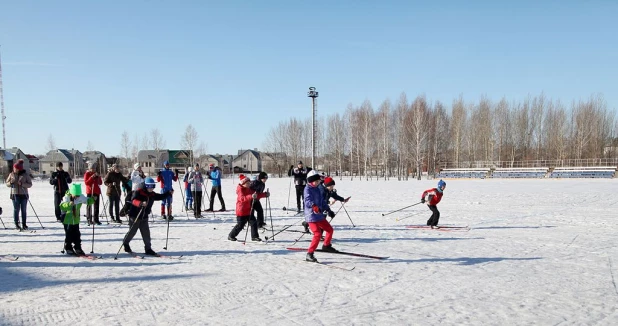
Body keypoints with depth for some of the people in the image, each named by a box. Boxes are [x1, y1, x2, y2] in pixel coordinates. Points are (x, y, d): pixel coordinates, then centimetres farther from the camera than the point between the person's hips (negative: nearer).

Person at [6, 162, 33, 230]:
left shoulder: (25, 175, 0)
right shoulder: (11, 174, 6)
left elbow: (30, 184, -4)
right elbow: (7, 183, 10)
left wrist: (22, 184, -20)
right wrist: (11, 183, -12)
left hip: (24, 194, -1)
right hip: (15, 194, 1)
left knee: (24, 210, 3)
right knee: (16, 209, -1)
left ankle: (24, 224, 10)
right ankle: (16, 224, 6)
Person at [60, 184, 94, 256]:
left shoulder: (81, 197, -9)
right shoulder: (67, 197, -23)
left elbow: (88, 200, 3)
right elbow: (62, 206, -38)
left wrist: (93, 199, -19)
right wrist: (69, 204, -57)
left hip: (76, 220, 4)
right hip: (67, 220, -4)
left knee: (77, 235, 10)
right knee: (69, 235, 3)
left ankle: (77, 248, 22)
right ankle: (68, 249, 18)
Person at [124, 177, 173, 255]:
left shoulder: (152, 194, 5)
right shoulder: (138, 192, -18)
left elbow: (160, 197, 11)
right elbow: (133, 200, -33)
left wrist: (169, 193, -4)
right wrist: (141, 203, -52)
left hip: (144, 217, 6)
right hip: (135, 216, -6)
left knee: (146, 233, 3)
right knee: (132, 231, 9)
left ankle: (148, 249, 8)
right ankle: (125, 243, 35)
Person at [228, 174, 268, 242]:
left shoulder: (249, 189, 10)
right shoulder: (240, 190, -16)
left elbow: (257, 195, 18)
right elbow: (242, 198, -33)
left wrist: (265, 194, 7)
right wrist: (251, 196, -47)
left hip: (248, 210, 8)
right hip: (241, 211, -8)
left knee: (253, 222, 1)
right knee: (240, 225, 0)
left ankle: (254, 236, 9)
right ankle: (231, 236, 16)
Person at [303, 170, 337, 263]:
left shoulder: (317, 189, 15)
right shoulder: (308, 189, -12)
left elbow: (323, 201, 23)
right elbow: (308, 201, -28)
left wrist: (329, 211, 25)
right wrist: (314, 206, -46)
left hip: (320, 215, 9)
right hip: (311, 216, -9)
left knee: (330, 230, 18)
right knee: (318, 234, -17)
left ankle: (326, 246, 40)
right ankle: (309, 254, -10)